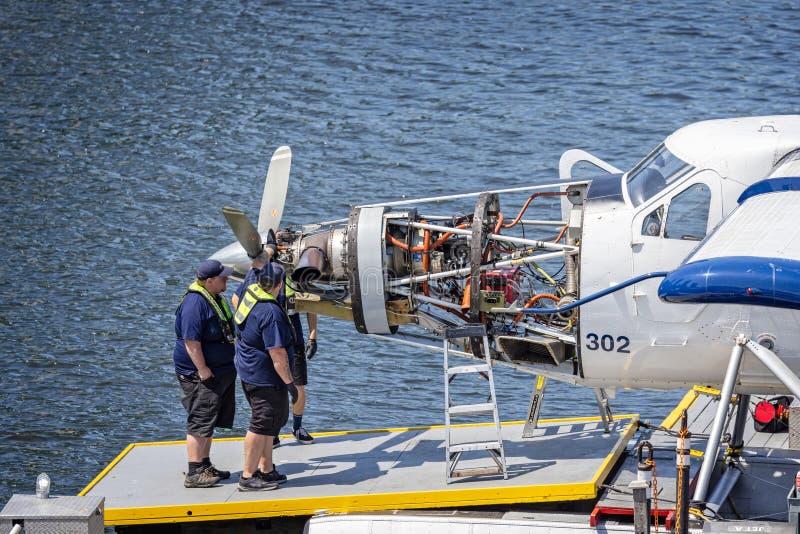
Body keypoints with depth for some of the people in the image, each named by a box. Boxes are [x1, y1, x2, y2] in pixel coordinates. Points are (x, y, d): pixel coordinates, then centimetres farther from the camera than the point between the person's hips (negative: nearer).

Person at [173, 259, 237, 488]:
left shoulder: (215, 298, 13)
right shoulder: (195, 303, -21)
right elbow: (191, 341, -25)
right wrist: (203, 370, -25)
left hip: (221, 372, 10)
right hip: (200, 375, -10)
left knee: (210, 422, 16)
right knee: (199, 423, -8)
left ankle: (205, 466, 26)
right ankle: (194, 474, -6)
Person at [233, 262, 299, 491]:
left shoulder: (250, 293, 2)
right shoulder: (271, 313, -27)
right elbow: (277, 354, -26)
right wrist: (289, 382, -17)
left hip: (248, 370, 10)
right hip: (265, 378, -10)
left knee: (275, 419, 20)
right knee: (262, 425, -2)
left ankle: (266, 469, 28)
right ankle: (248, 477, 3)